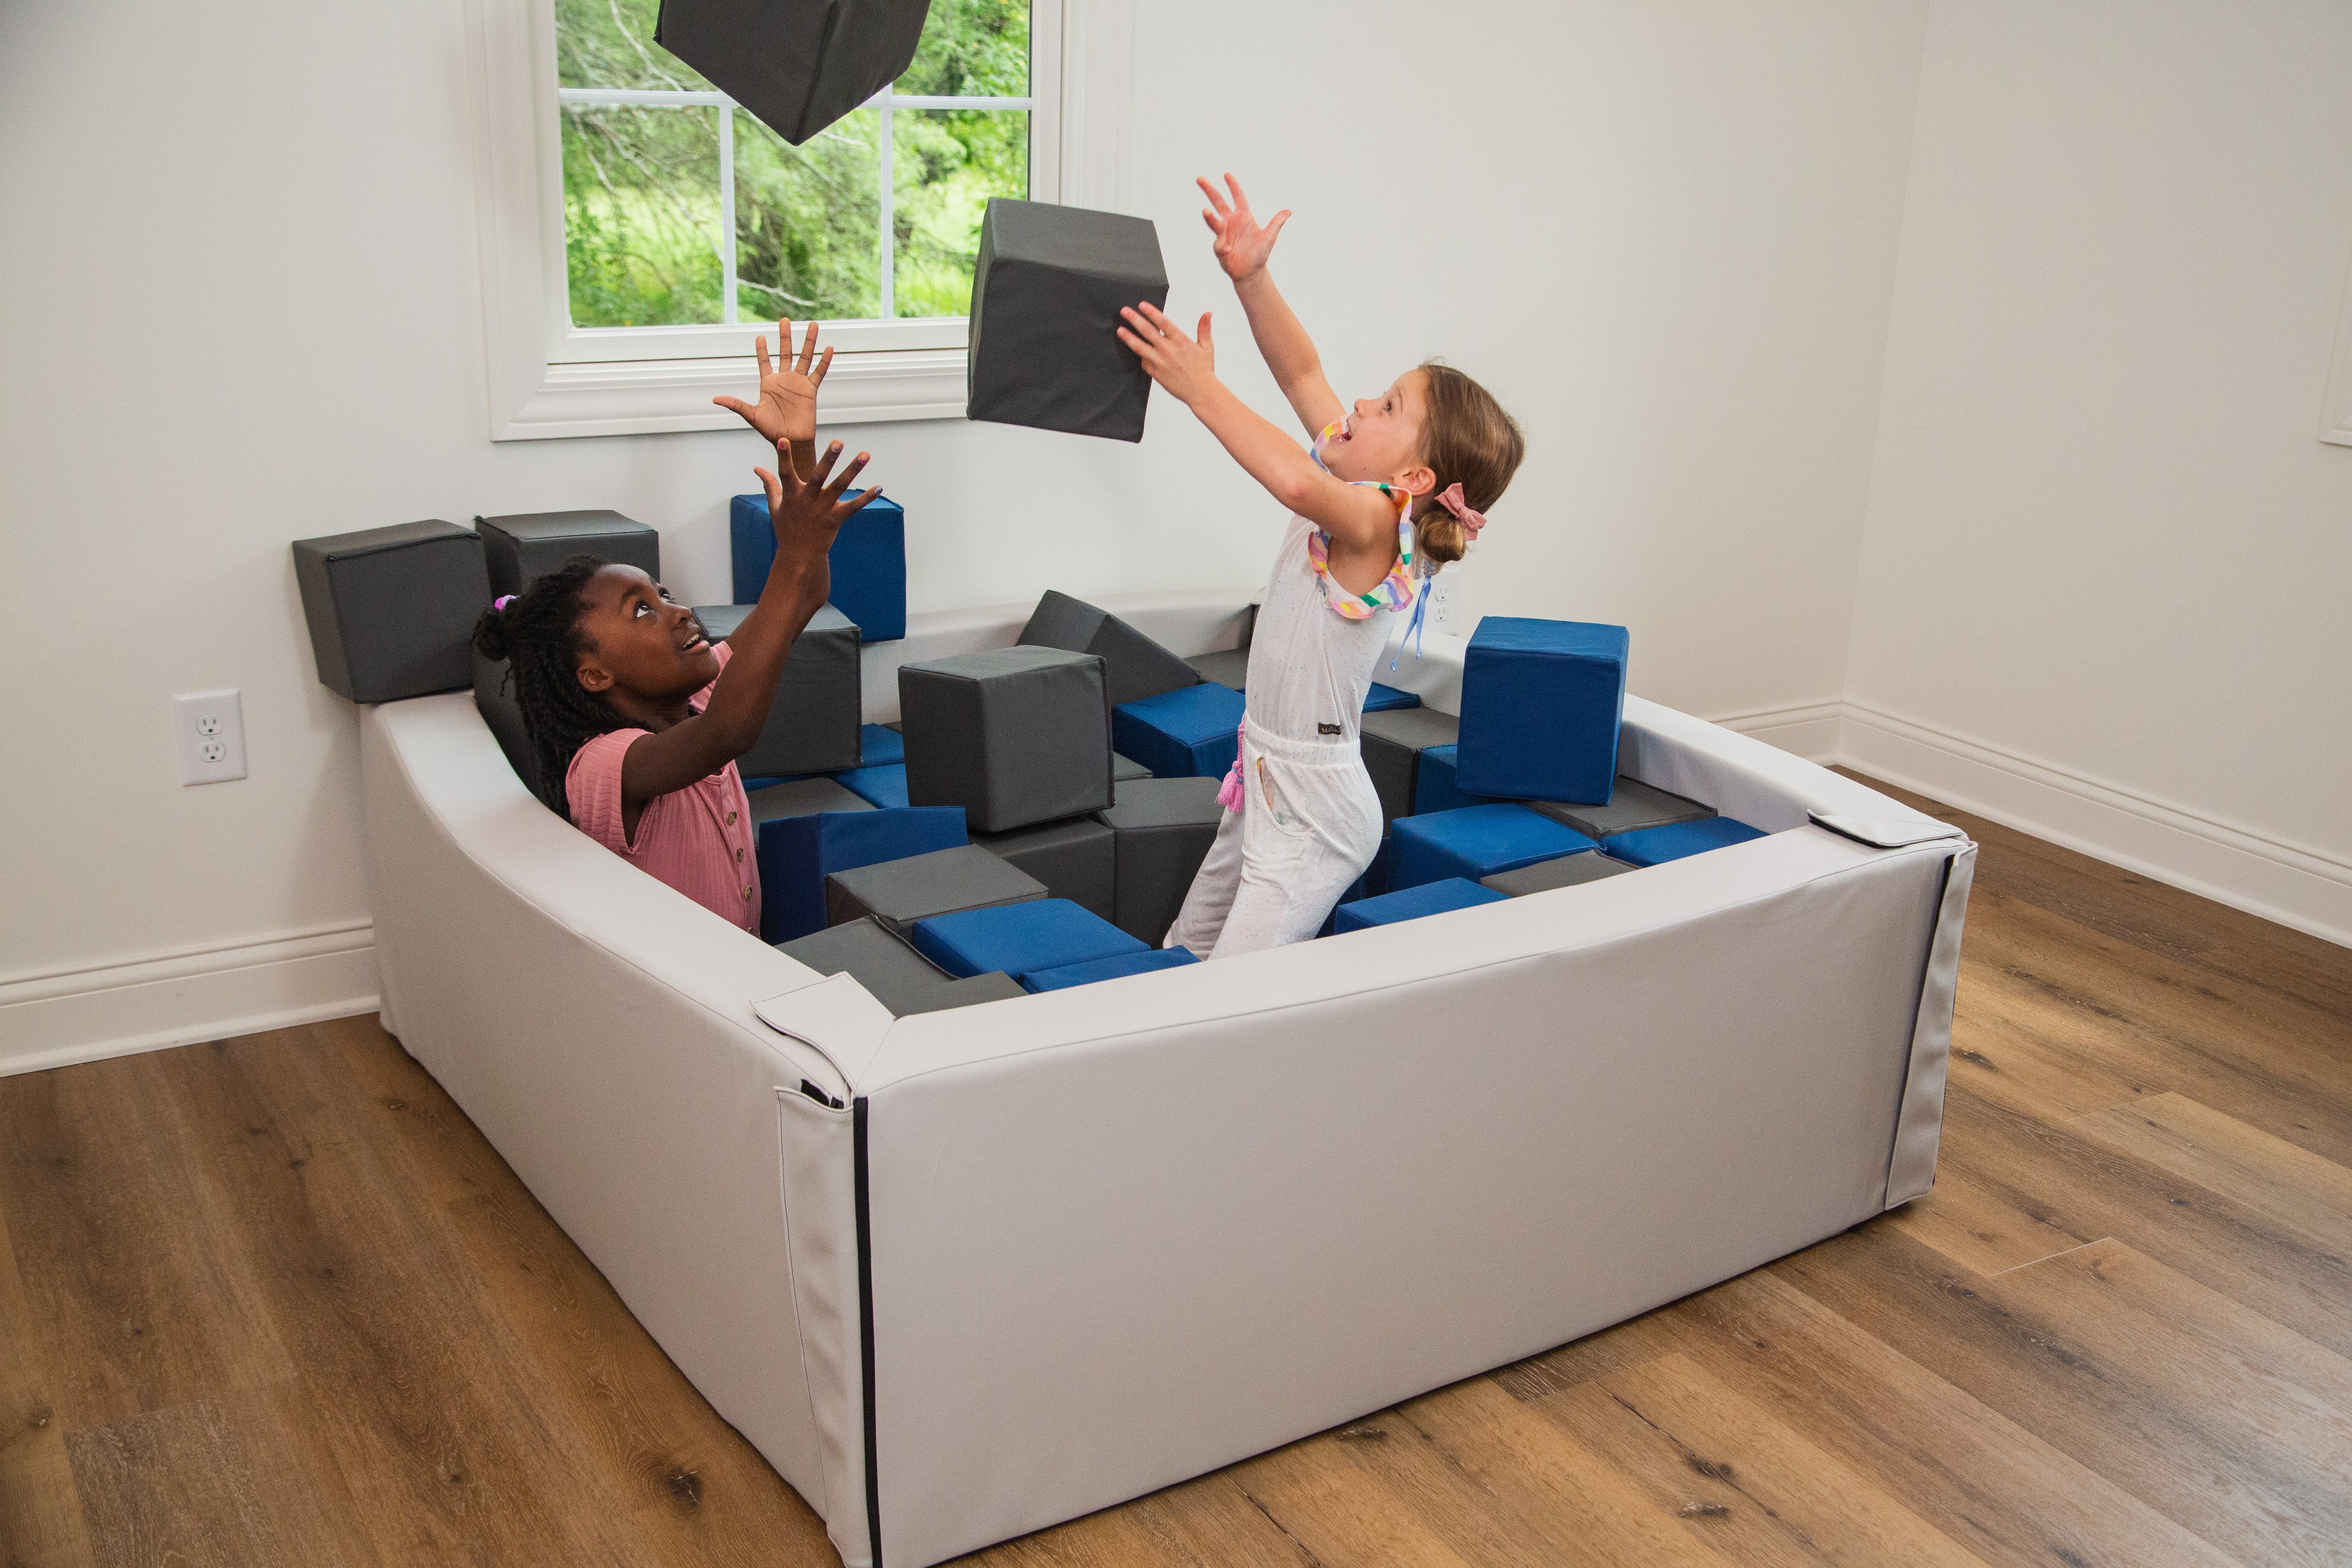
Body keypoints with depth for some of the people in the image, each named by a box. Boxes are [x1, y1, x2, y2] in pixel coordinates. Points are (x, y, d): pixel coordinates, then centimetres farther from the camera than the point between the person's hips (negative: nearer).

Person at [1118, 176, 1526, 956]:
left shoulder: (1376, 524, -24)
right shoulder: (1355, 498, 1)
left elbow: (1298, 483, -46)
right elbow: (1302, 373, 5)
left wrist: (1201, 389, -37)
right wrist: (1251, 279, -7)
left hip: (1312, 806, -10)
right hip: (1268, 776, 10)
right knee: (1183, 957, 21)